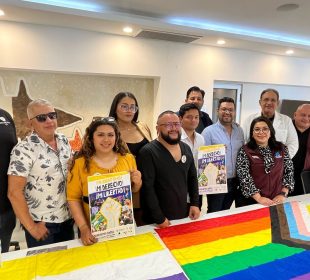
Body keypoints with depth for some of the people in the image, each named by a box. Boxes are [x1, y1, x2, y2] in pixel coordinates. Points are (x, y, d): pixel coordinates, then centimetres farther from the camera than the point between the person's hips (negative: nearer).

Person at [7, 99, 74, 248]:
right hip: (42, 223, -5)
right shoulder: (23, 149, -18)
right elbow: (14, 192, -18)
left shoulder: (64, 141, 0)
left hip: (67, 218, 6)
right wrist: (31, 227, -14)